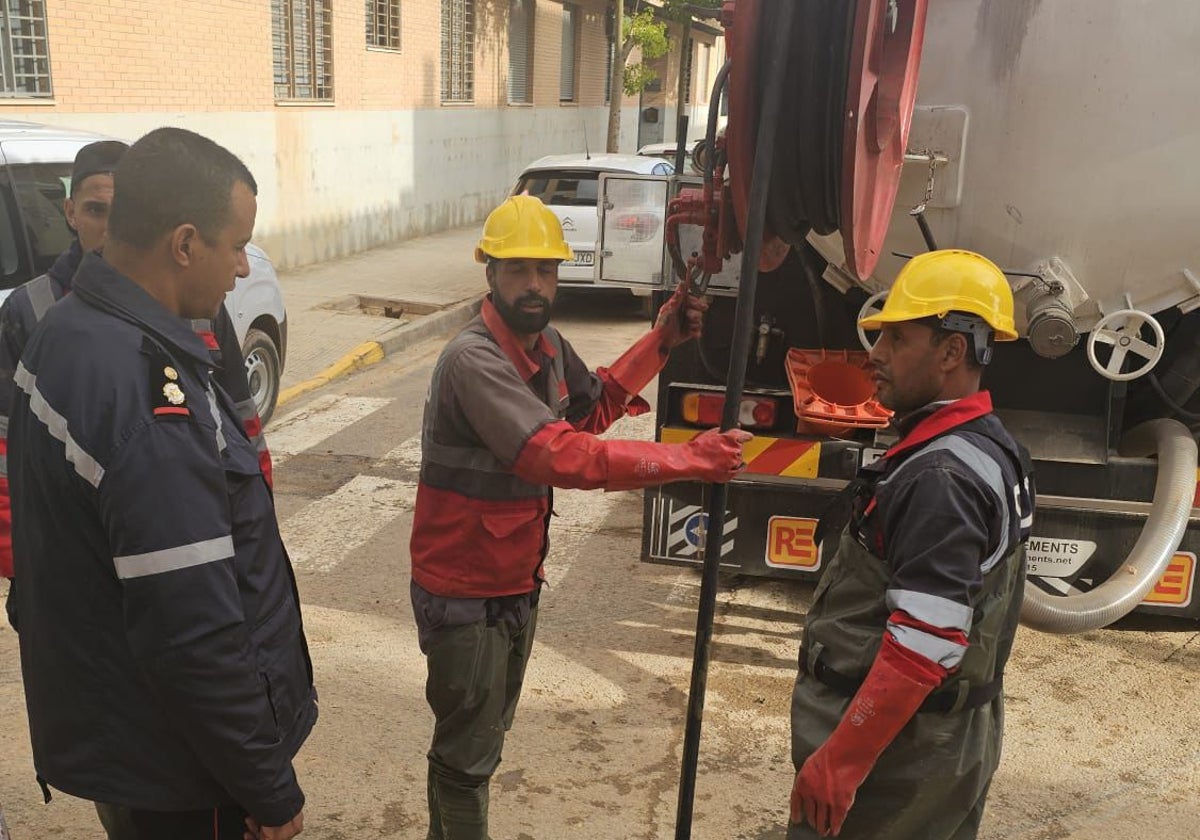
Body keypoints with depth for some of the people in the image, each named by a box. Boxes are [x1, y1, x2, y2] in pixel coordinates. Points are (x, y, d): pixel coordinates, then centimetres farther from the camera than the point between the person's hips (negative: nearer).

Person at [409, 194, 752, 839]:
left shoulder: (546, 345, 0)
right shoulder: (473, 360, -28)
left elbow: (592, 407, 17)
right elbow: (561, 455, -37)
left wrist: (661, 342, 7)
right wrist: (690, 459, -33)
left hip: (518, 585, 9)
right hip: (464, 597, -9)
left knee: (484, 735, 26)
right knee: (467, 753, 10)